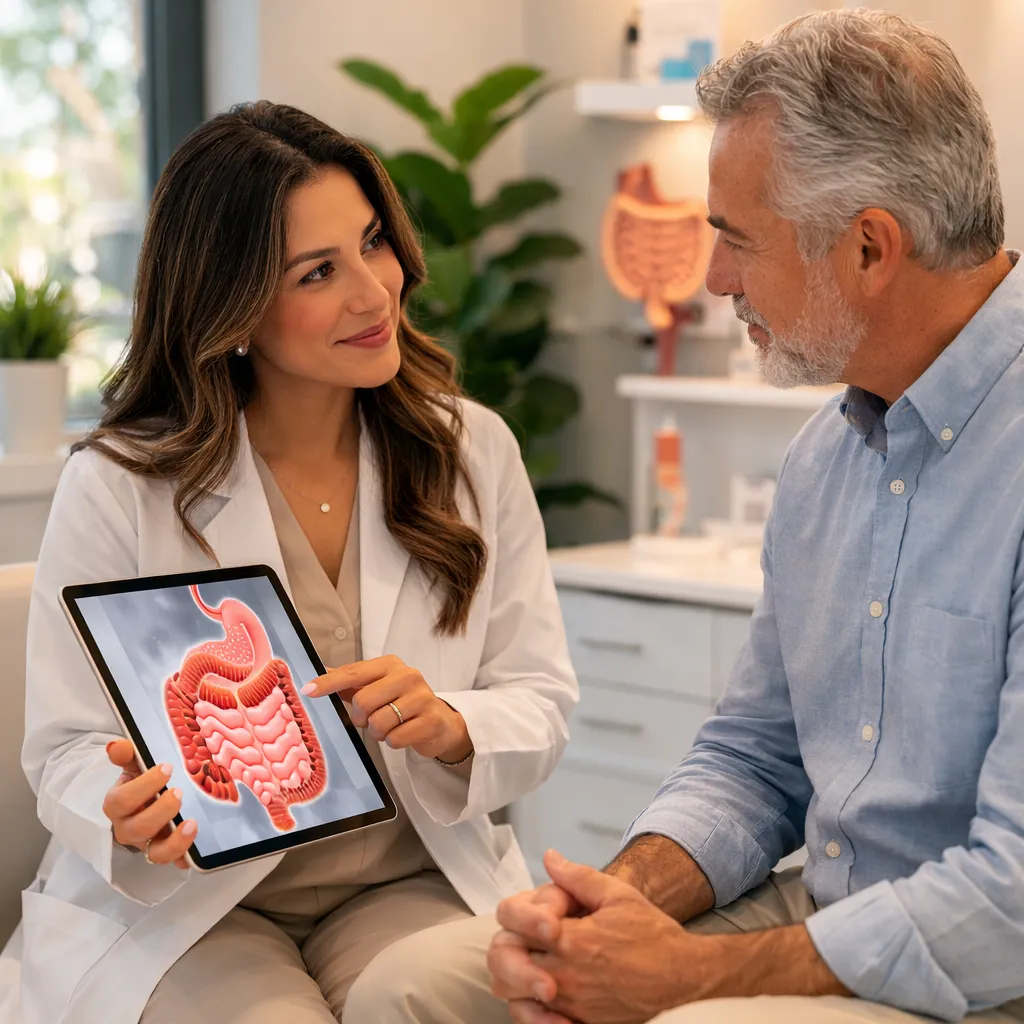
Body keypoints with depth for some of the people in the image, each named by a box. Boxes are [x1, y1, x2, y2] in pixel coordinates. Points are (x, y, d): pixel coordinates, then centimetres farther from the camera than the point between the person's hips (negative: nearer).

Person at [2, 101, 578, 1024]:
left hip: (414, 880, 2)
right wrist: (131, 819, -27)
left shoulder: (474, 451, 2)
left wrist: (448, 728, -20)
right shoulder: (117, 487, -6)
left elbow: (542, 704, 2)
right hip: (179, 905, -1)